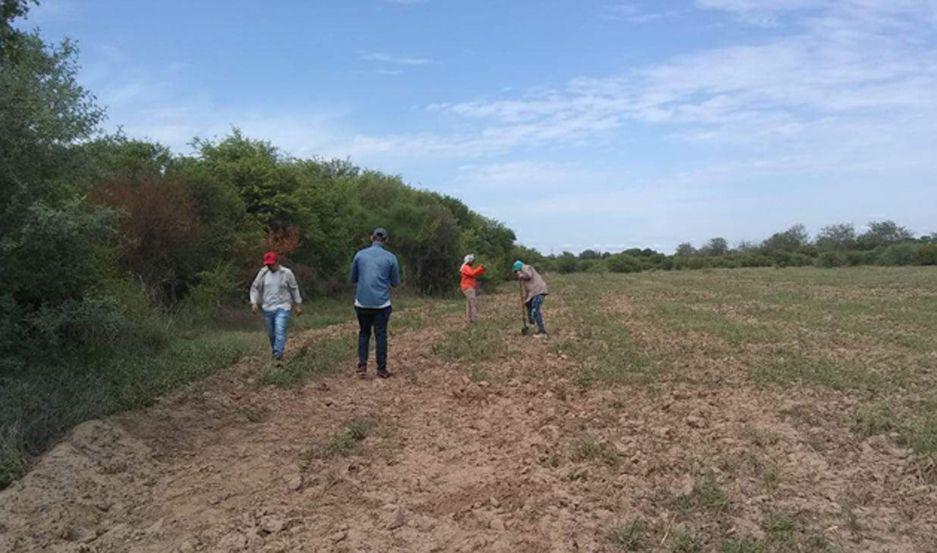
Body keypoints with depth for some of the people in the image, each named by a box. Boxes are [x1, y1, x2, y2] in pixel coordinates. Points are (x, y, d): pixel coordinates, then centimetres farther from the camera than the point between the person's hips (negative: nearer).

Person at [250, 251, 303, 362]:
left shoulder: (287, 273, -6)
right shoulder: (263, 273, 1)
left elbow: (294, 289, 4)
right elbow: (255, 288, 8)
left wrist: (298, 304, 7)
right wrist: (254, 302, -4)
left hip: (282, 308, -3)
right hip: (267, 308, 4)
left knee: (280, 332, -15)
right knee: (271, 334, 13)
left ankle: (278, 356, -16)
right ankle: (274, 352, 32)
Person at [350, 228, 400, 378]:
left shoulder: (360, 254, 2)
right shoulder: (390, 257, -3)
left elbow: (353, 278, 10)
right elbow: (395, 283, 3)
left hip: (362, 302, 2)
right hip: (382, 303, -1)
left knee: (364, 333, 15)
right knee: (381, 335, 7)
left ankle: (362, 366, 7)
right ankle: (382, 369, 13)